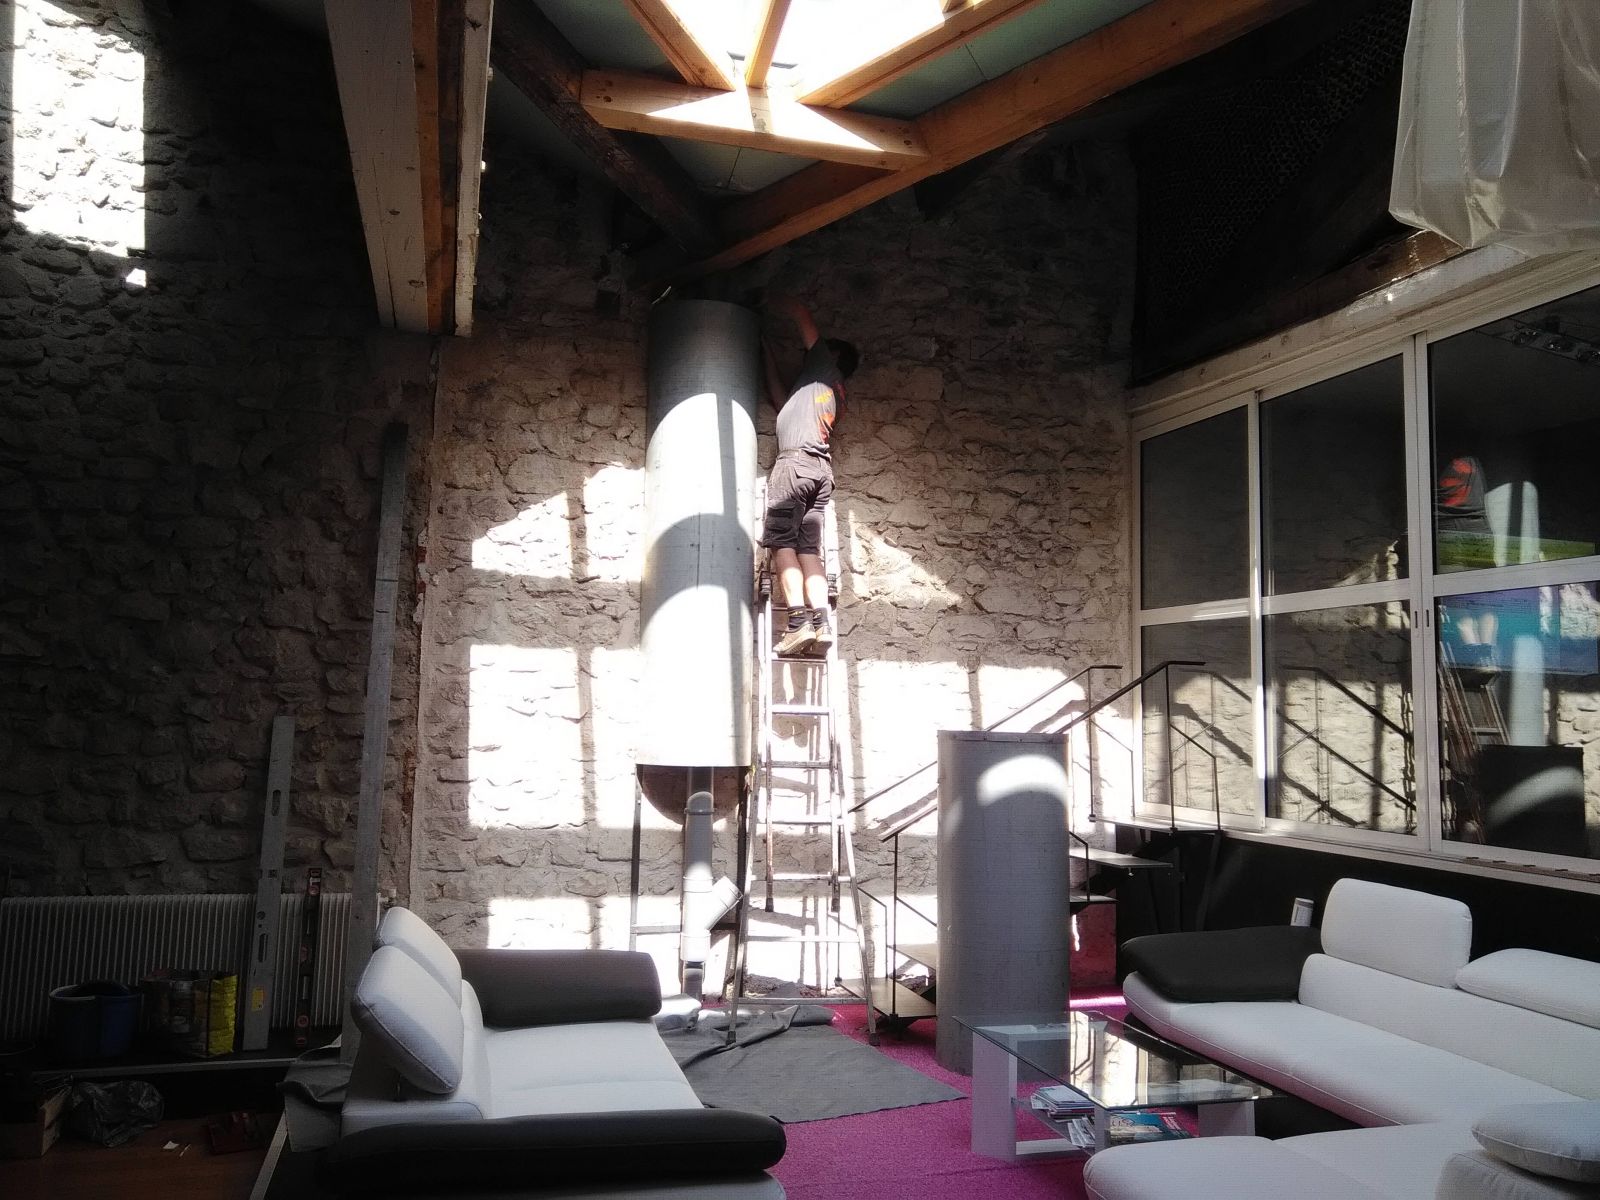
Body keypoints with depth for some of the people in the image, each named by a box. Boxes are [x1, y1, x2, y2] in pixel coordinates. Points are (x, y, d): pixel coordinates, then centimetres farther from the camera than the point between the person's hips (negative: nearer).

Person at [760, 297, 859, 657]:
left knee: (782, 544, -12)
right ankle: (821, 623, -16)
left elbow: (801, 313, 15)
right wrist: (768, 355, 44)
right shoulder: (835, 393, 33)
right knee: (809, 550, -1)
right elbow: (782, 402, 37)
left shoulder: (826, 365, 15)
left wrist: (769, 301, 31)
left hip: (796, 461, -7)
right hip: (822, 469, 7)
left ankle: (798, 621, -24)